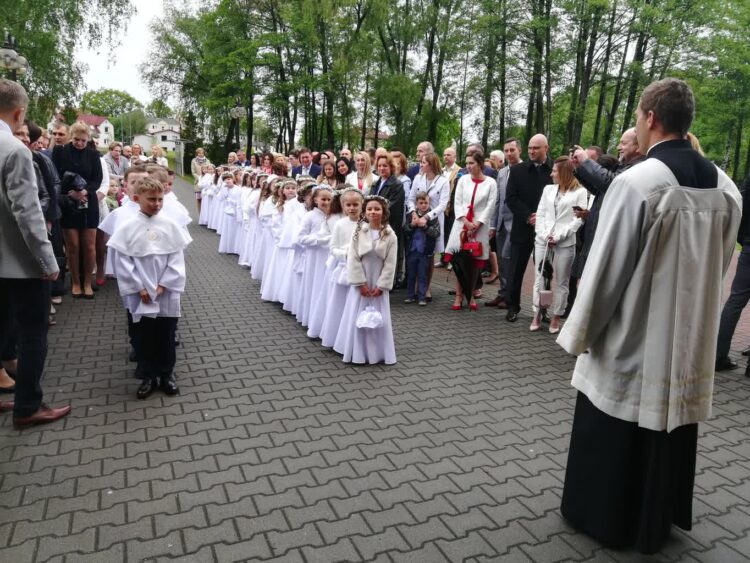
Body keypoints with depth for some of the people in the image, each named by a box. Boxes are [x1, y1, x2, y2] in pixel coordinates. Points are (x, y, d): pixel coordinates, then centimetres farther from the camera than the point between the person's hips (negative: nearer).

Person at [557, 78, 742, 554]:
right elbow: (719, 267, 9)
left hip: (633, 337, -6)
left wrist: (581, 332, -8)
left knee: (615, 435, 11)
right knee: (672, 431, 20)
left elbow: (606, 267, -19)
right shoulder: (726, 187, 1)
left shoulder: (637, 181, -21)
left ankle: (605, 518, 29)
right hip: (691, 338, 7)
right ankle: (657, 520, 38)